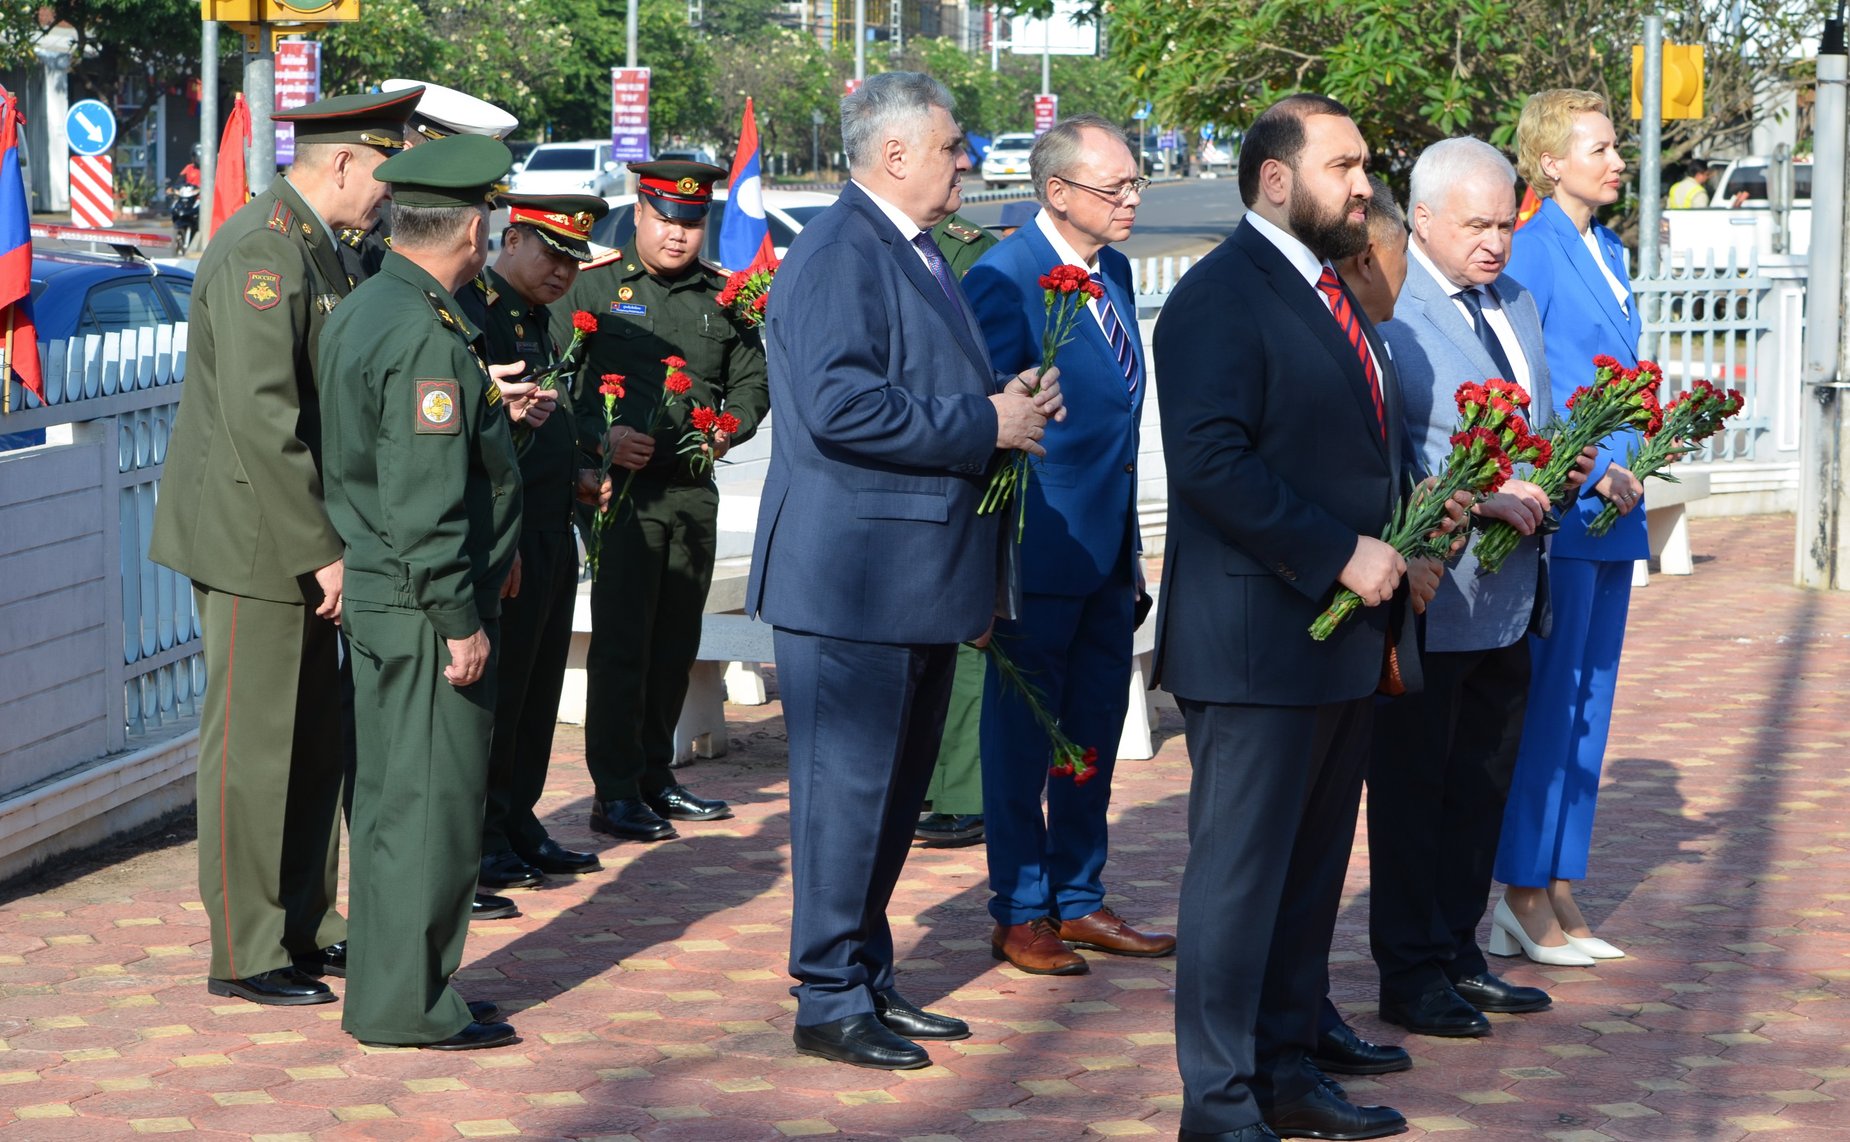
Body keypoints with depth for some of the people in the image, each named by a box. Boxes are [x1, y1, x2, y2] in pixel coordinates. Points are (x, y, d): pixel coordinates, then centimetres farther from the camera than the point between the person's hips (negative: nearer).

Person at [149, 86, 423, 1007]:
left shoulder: (312, 245, 14)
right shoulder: (260, 250, -19)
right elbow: (259, 420, -26)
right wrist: (321, 549, -23)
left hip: (298, 538, 10)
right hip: (252, 538, -10)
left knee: (316, 740, 16)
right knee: (254, 748, -2)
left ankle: (305, 925, 26)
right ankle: (244, 954, 6)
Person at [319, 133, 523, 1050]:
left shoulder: (362, 311, 11)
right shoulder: (425, 335, -20)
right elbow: (422, 501, -23)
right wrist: (459, 620, -19)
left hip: (376, 597, 10)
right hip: (423, 607, -10)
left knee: (392, 796, 16)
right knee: (430, 799, -3)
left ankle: (389, 989, 25)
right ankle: (408, 1005, 2)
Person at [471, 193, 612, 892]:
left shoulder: (537, 317, 17)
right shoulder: (476, 311, -13)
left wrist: (572, 478, 16)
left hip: (551, 537, 9)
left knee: (538, 686, 12)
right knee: (498, 686, -3)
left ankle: (519, 826, 20)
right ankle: (482, 839, 3)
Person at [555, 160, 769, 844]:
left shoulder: (724, 296, 11)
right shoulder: (595, 287, -1)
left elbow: (754, 378, 16)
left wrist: (731, 429, -4)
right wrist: (601, 436, -17)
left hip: (695, 490, 4)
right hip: (623, 486, -4)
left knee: (676, 642, 11)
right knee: (621, 644, -4)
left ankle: (656, 776, 23)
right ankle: (614, 793, 1)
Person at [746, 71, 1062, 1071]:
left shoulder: (913, 253, 17)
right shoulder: (839, 254, -15)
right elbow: (840, 406, -26)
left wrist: (1009, 403, 6)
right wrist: (985, 424, -21)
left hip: (919, 575, 10)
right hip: (854, 580, -10)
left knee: (896, 787, 16)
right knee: (848, 786, -4)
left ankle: (868, 981, 26)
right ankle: (830, 1002, 3)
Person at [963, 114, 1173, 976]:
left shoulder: (1114, 270, 10)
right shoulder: (1004, 280, -16)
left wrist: (1129, 547, 16)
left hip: (1109, 549, 8)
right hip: (1041, 546, -8)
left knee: (1094, 737, 15)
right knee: (1021, 737, 5)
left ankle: (1079, 902, 26)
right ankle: (1019, 915, 15)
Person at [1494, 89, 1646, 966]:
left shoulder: (1608, 252, 15)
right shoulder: (1533, 252, -11)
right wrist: (1588, 474, -18)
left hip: (1610, 507, 9)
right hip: (1557, 503, -9)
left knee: (1589, 702, 10)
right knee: (1545, 700, -3)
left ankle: (1559, 896, 16)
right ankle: (1524, 896, 5)